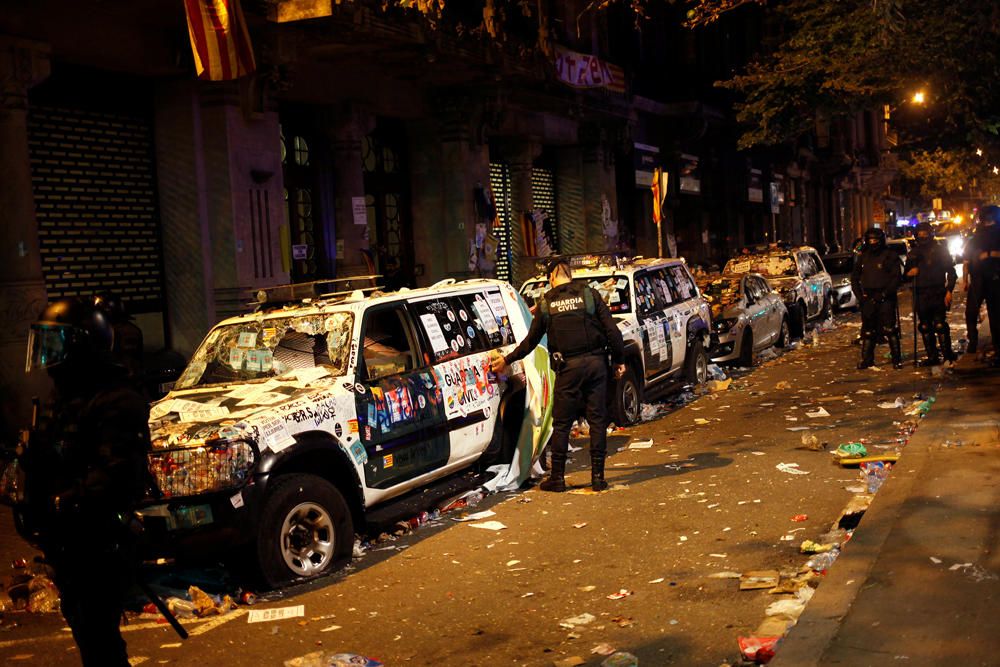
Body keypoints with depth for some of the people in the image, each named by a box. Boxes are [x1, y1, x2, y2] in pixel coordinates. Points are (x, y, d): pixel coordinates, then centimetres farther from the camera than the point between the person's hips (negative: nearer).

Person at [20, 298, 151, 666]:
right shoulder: (70, 400, 16)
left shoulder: (115, 402, -19)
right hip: (70, 548, 10)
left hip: (98, 549, -10)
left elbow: (117, 477, -29)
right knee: (88, 637, 20)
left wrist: (60, 505, -25)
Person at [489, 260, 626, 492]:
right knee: (598, 420, 7)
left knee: (561, 424, 7)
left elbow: (531, 341, 11)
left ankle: (557, 477, 11)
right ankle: (598, 476, 8)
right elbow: (612, 330, -2)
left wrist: (506, 360, 23)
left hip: (568, 368, -1)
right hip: (595, 362, 1)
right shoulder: (589, 294, 3)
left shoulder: (546, 303, 4)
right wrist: (619, 360, 8)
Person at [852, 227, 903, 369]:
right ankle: (867, 360, 12)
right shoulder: (863, 257, 14)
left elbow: (896, 277, -6)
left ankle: (897, 359, -1)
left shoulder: (890, 256, 0)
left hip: (885, 299, -4)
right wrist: (859, 296, 5)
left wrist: (884, 294, -15)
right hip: (868, 300, 5)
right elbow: (854, 277, 18)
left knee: (890, 329, -7)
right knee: (868, 331, 7)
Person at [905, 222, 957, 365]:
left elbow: (951, 272, 5)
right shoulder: (913, 253, 15)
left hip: (938, 294, -4)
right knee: (925, 327, 4)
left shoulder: (940, 250, 5)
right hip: (921, 295, 4)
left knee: (940, 325, -12)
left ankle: (948, 355, -4)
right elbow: (907, 273, 22)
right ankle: (932, 356, 10)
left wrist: (949, 290, -6)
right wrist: (909, 272, -3)